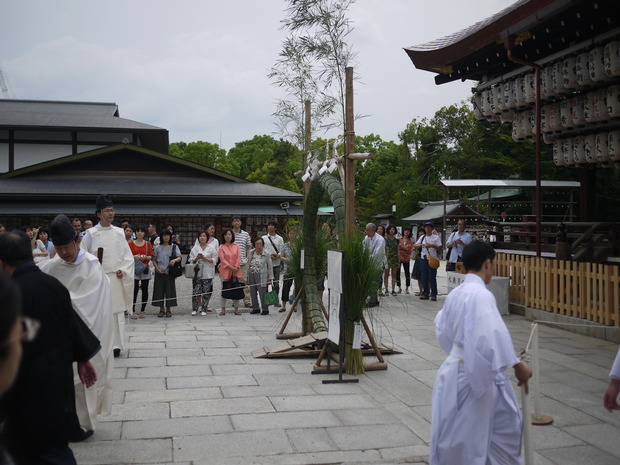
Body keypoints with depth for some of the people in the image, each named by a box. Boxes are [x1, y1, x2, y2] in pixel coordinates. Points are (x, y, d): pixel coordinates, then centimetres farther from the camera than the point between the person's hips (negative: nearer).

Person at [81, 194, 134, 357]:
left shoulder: (119, 233, 8)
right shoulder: (91, 234, 0)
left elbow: (128, 256, 10)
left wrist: (123, 270, -3)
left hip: (116, 278, 2)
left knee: (116, 311, 2)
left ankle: (116, 345, 8)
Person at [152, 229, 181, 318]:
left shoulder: (174, 247, 5)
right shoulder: (158, 248, 6)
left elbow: (179, 257, -3)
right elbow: (154, 260, 9)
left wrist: (174, 260, -24)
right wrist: (157, 268, -6)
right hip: (159, 272, 1)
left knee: (169, 290, -1)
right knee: (159, 289, 1)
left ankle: (168, 310, 9)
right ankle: (161, 309, 11)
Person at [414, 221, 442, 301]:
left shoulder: (436, 237, 1)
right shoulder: (422, 237, 14)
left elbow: (439, 248, -4)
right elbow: (415, 245, 11)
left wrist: (432, 246, -19)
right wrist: (421, 245, -8)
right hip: (423, 259, 4)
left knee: (432, 278, -4)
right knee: (424, 277, 6)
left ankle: (433, 294, 2)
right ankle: (425, 294, 13)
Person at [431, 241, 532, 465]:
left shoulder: (455, 294, 7)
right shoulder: (481, 295, -20)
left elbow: (441, 326, 21)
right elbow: (494, 334, -28)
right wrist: (518, 365, -20)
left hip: (454, 370, 9)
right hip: (475, 375, -9)